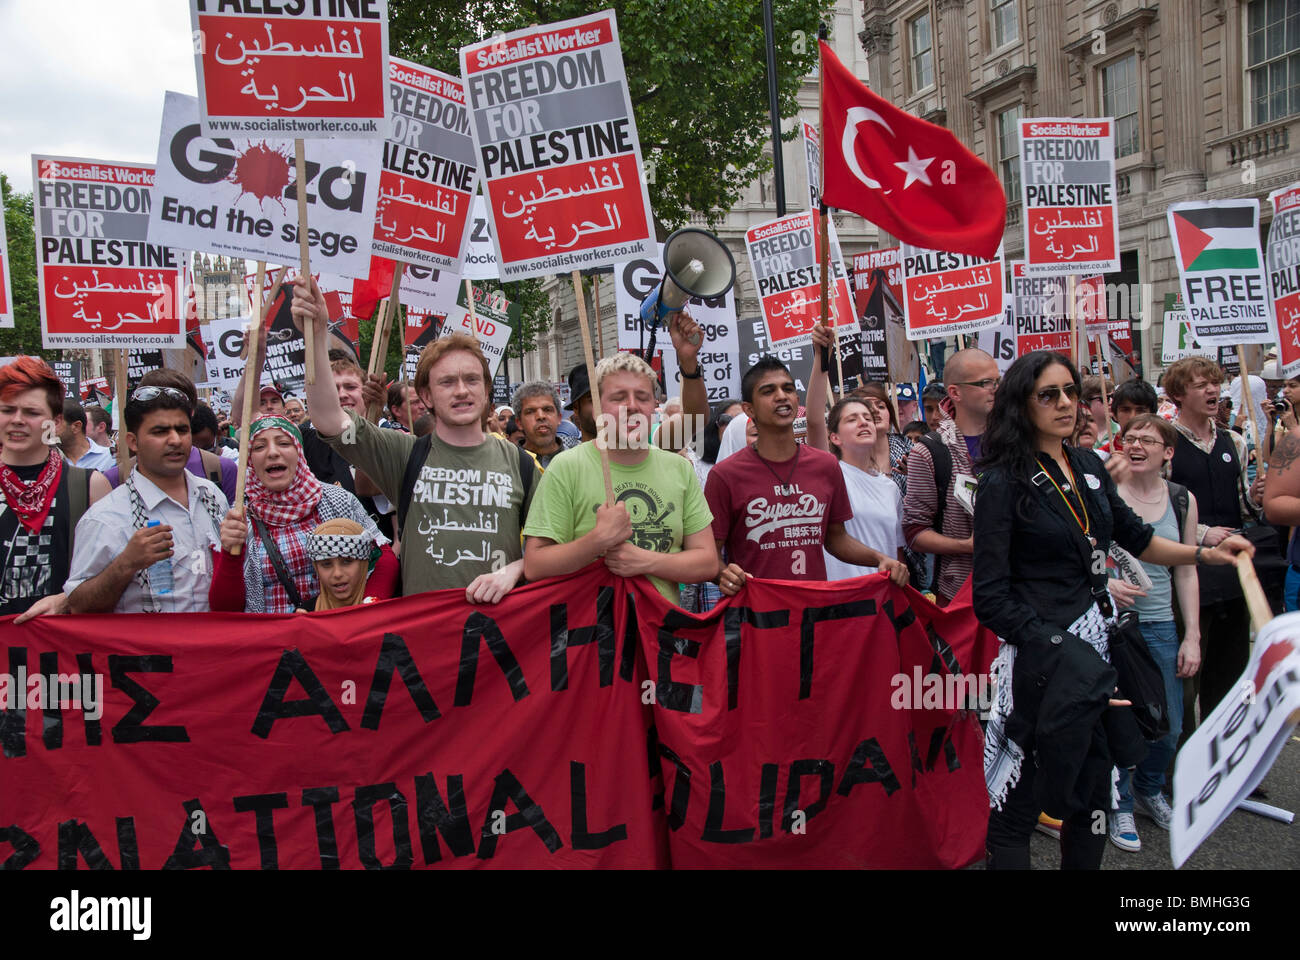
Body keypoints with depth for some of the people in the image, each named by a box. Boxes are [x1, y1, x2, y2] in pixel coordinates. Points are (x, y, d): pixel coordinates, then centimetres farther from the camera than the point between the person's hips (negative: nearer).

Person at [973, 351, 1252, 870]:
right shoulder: (1003, 482, -12)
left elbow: (1135, 537, 22)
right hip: (1039, 651, -7)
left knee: (1092, 790, 16)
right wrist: (1051, 647, -19)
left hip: (1095, 642, 7)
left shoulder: (1090, 469, 9)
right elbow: (991, 596, -14)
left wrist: (1205, 553, 10)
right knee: (1018, 805, 2)